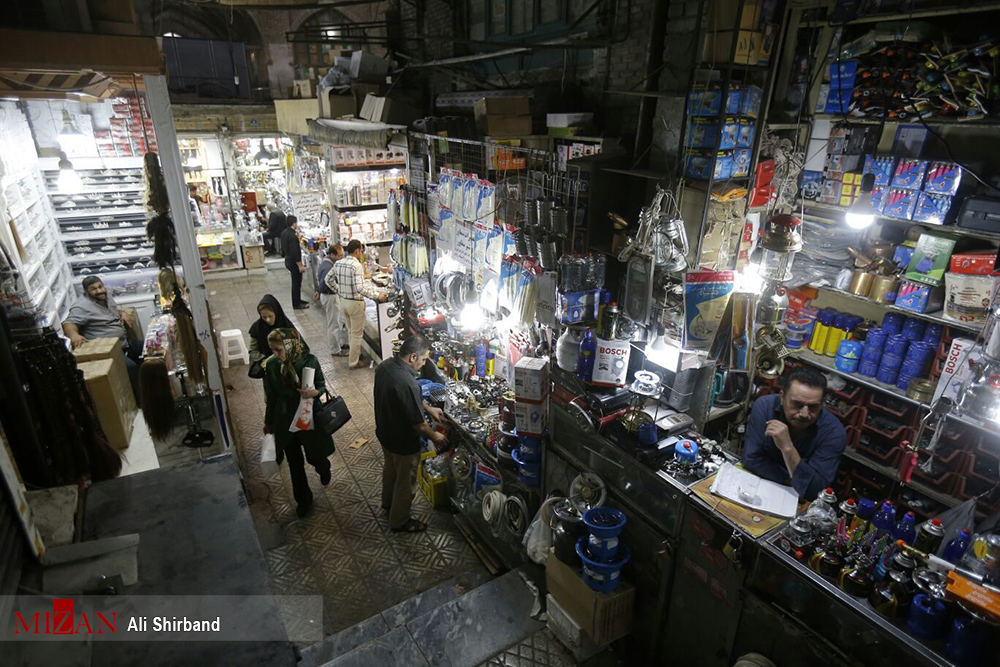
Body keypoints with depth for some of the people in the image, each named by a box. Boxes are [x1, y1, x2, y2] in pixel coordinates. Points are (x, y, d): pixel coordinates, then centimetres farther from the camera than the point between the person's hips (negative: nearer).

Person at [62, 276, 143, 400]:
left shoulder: (106, 296, 11)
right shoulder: (82, 306, -15)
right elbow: (68, 323, -23)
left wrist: (123, 313, 7)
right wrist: (74, 335, -44)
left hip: (125, 342, 10)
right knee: (131, 366, -28)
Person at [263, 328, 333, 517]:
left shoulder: (309, 361, -18)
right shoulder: (271, 367, -12)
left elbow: (322, 385, -6)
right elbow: (271, 397, 0)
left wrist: (315, 392, -30)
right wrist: (268, 422, 10)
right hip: (285, 421, 2)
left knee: (314, 456, 16)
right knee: (295, 463, 15)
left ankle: (324, 468, 55)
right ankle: (303, 499, 38)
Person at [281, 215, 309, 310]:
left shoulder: (284, 233, 6)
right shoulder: (292, 235, -24)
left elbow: (283, 247, 17)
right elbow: (295, 252, -26)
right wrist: (300, 265, -22)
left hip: (288, 260, 10)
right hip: (294, 262, -10)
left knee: (296, 282, 21)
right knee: (296, 283, 1)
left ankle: (298, 300, 33)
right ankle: (296, 305, 10)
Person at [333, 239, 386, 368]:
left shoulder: (337, 264, 0)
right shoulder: (357, 266, -23)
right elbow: (360, 288, -30)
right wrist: (377, 296, -25)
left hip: (343, 301, 8)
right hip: (355, 303, -7)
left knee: (350, 331, 24)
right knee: (356, 334, 8)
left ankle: (355, 354, 40)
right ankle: (353, 362, 18)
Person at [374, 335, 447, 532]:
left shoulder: (385, 365, -10)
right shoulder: (407, 383, -39)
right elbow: (418, 423, -27)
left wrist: (429, 408, 9)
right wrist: (434, 436, -9)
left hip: (385, 432, 8)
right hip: (403, 442, -8)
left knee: (390, 468, 32)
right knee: (405, 481, 16)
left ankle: (388, 502, 57)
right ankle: (399, 521, 38)